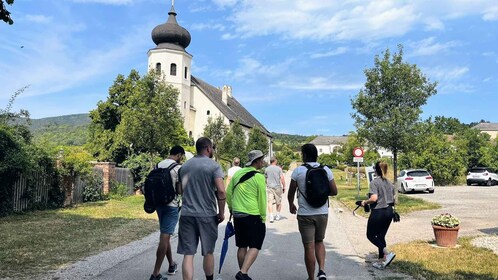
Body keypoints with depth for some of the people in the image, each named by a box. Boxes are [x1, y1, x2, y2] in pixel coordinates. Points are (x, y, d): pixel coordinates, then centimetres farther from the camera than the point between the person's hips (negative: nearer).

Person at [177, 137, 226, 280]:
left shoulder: (185, 165, 11)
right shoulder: (213, 165, -7)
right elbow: (221, 191, -17)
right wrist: (221, 213, -6)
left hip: (186, 214, 3)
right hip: (207, 215, -3)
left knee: (188, 254, 2)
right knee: (208, 253, 14)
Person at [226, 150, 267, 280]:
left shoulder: (237, 173, 7)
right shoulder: (259, 177, -10)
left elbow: (228, 193, 12)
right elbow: (262, 199, -9)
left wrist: (231, 208, 23)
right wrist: (263, 217, 1)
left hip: (237, 215, 6)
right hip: (253, 216, -6)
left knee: (242, 246, 15)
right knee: (254, 247, 0)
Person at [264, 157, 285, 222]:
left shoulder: (267, 169, 4)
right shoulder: (278, 168, -4)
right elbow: (282, 178, -7)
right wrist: (284, 187, 2)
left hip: (269, 187, 1)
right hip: (278, 187, -1)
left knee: (270, 202, -3)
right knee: (278, 202, 14)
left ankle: (271, 217, -13)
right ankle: (278, 216, 23)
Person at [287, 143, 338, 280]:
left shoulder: (298, 171, -8)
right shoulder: (326, 170, 0)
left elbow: (291, 193, -1)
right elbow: (334, 191, 2)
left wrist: (291, 205, 18)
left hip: (305, 214, -3)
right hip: (322, 213, 3)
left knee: (309, 247, 5)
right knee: (319, 242, 22)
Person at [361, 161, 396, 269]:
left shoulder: (374, 182, -14)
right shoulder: (390, 183, 8)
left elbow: (374, 198, -23)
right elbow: (394, 198, 11)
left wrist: (365, 202, -7)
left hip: (378, 212, -7)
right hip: (389, 212, 7)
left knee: (370, 235, 8)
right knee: (381, 236, 15)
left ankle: (387, 253, -9)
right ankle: (381, 261, 18)